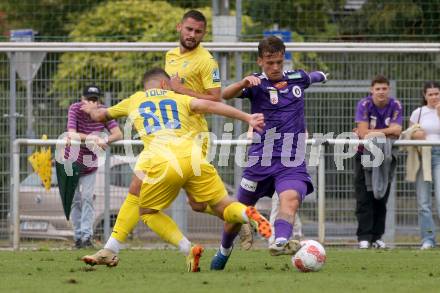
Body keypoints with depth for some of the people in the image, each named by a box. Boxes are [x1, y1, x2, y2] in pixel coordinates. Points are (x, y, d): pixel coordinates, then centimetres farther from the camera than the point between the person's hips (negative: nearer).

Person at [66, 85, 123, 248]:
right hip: (71, 161, -1)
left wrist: (104, 140, -41)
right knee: (75, 199, 5)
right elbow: (71, 135, -36)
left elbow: (118, 134, -22)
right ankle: (78, 236, 13)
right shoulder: (75, 109, -23)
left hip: (90, 165, 1)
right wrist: (93, 138, -46)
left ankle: (87, 235, -10)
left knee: (87, 198, -7)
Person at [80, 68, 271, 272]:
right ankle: (248, 214, -27)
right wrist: (248, 118, 2)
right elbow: (210, 106, 9)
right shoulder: (179, 99, 27)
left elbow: (100, 116, 45)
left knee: (148, 213, 22)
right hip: (193, 159, 1)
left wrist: (92, 110, 69)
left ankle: (188, 249, -1)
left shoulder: (134, 101, 29)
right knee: (223, 208, 9)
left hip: (161, 163, -1)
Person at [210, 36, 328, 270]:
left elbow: (314, 77, 34)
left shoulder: (298, 78, 8)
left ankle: (280, 242, -51)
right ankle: (224, 251, 37)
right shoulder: (257, 84, -6)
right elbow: (225, 95, -24)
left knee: (290, 199, -29)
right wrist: (245, 82, -43)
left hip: (292, 162, 1)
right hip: (261, 160, -1)